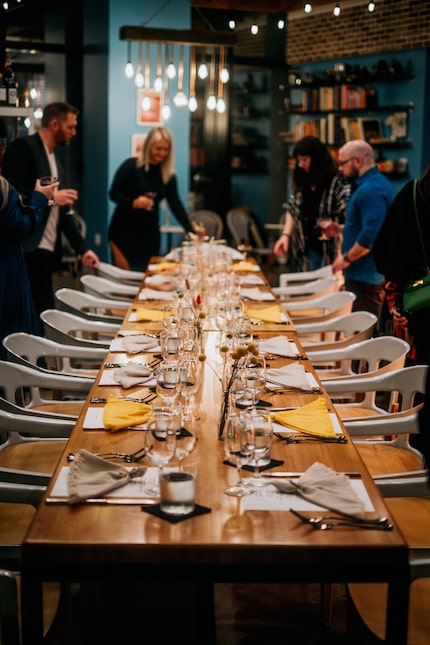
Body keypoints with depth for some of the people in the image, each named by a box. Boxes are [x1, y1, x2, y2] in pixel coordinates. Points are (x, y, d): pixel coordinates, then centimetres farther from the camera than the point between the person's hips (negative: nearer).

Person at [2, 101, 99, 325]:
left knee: (44, 314, 6)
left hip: (45, 253, 8)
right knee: (42, 314, -9)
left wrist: (83, 248, 15)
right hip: (27, 252, -8)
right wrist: (51, 197, -12)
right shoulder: (23, 147, -5)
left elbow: (63, 211, 21)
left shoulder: (54, 160, 21)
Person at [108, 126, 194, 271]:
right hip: (124, 230, -4)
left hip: (150, 231, 4)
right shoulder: (131, 165, -10)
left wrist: (190, 231, -10)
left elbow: (175, 204, 0)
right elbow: (113, 193, -8)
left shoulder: (168, 174, 3)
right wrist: (133, 202, -26)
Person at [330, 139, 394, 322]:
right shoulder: (369, 184, 15)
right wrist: (342, 229, 15)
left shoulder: (371, 190, -20)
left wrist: (346, 258, -16)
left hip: (366, 277, -11)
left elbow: (371, 236, -27)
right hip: (360, 273, 11)